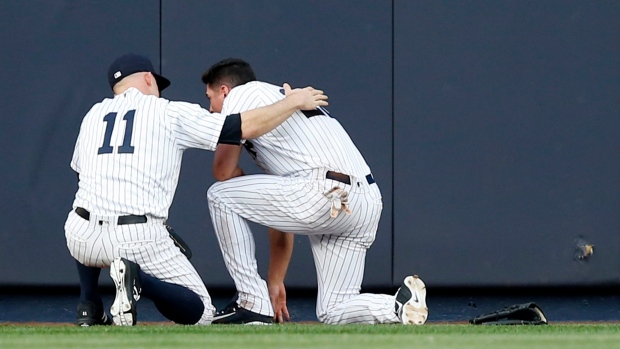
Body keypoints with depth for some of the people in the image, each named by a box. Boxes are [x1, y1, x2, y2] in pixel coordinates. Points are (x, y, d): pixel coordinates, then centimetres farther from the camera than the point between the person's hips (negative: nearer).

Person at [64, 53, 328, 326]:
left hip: (81, 239, 4)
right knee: (199, 312, 9)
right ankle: (137, 279, -20)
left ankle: (90, 309, 19)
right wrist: (294, 101, 17)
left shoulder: (93, 114, 19)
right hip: (139, 240, -4)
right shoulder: (171, 112, 8)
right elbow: (247, 127, 3)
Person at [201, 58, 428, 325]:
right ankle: (402, 306, -8)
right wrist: (275, 282, 35)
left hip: (326, 194, -9)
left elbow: (224, 172, 5)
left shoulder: (243, 93, 12)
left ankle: (253, 303, 2)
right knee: (333, 312, 16)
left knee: (220, 196, 4)